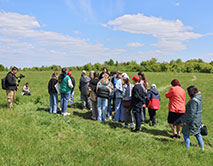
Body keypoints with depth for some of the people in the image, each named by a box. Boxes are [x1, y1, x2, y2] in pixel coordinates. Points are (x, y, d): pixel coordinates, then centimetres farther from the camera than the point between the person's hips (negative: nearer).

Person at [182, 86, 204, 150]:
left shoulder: (194, 100, -26)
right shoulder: (199, 98, 4)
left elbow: (192, 113, -26)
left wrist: (187, 121, -18)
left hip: (192, 121, -9)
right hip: (197, 120, 9)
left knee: (186, 133, 5)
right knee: (197, 133, 23)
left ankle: (187, 147, 11)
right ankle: (202, 147, 34)